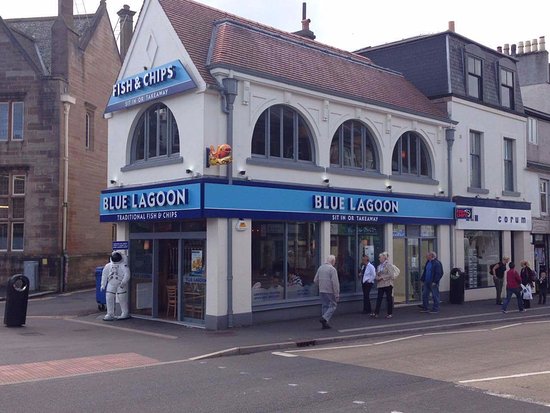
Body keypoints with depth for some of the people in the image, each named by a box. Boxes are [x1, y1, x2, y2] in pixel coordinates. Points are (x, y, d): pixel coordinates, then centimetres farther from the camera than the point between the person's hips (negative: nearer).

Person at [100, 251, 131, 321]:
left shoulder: (123, 265, -5)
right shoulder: (108, 266, 11)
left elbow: (127, 275, -14)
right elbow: (104, 275, 17)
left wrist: (123, 282, -27)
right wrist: (103, 285, 13)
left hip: (121, 285, -5)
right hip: (111, 285, 5)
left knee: (122, 299, 1)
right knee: (109, 299, 3)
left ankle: (125, 314, 16)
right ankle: (110, 314, 13)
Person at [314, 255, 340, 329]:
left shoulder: (320, 268, 8)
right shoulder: (332, 269, -13)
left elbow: (315, 280, 12)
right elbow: (335, 283, -16)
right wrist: (337, 294, -12)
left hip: (321, 291, 7)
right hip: (330, 291, -7)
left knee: (324, 306, 12)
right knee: (333, 306, 4)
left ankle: (324, 324, 13)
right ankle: (324, 318, -13)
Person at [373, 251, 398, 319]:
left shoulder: (388, 265, -7)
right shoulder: (379, 266, 15)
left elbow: (391, 275, -14)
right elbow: (377, 275, 20)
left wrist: (382, 277, -16)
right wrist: (378, 278, -3)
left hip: (387, 284, -6)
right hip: (380, 285, 6)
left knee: (389, 299, 1)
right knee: (379, 298, 0)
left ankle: (390, 313, 9)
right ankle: (376, 313, -2)